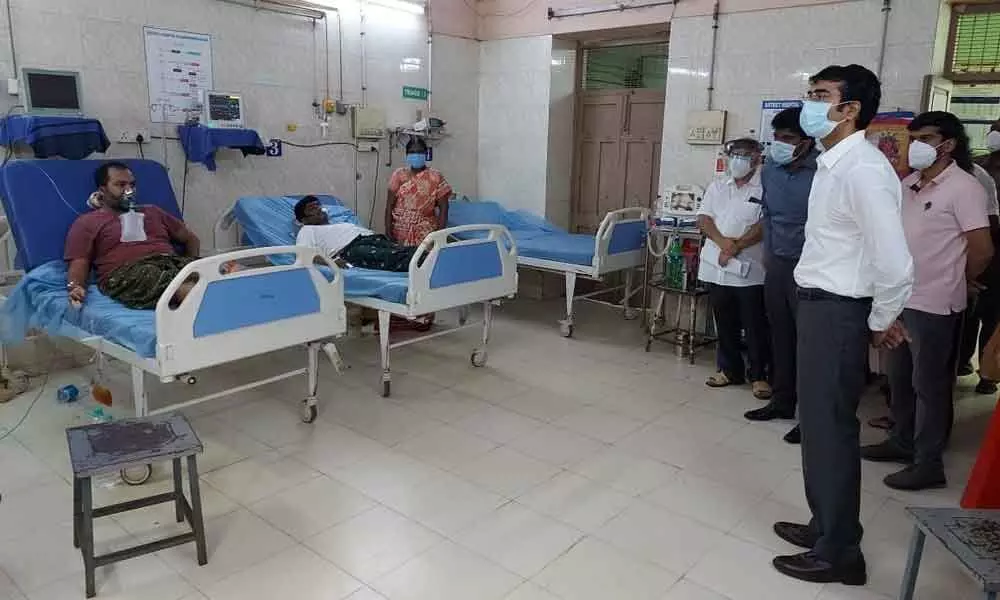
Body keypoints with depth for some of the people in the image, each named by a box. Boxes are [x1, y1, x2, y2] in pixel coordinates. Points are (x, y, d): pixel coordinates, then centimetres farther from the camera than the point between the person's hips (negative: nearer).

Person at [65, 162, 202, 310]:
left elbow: (190, 238, 30)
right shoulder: (87, 222, 20)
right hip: (127, 272, -4)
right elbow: (79, 264, 9)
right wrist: (75, 287, -15)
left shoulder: (152, 211, 32)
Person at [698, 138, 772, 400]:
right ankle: (730, 370, 25)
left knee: (755, 326, 3)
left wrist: (736, 247, -17)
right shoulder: (717, 187, 12)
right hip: (716, 267, 5)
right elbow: (703, 219, 4)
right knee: (725, 324, 13)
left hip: (749, 270, -4)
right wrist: (722, 241, -13)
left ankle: (758, 375, 14)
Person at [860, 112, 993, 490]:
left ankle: (929, 462, 12)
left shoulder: (963, 187, -12)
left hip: (934, 304, -7)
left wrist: (952, 283, 1)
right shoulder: (908, 185, 9)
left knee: (928, 383, 1)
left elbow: (983, 250, -13)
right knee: (900, 377, 16)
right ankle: (902, 442, 32)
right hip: (901, 298, 7)